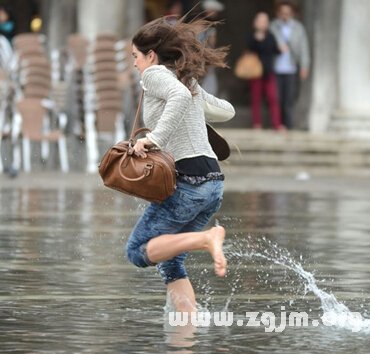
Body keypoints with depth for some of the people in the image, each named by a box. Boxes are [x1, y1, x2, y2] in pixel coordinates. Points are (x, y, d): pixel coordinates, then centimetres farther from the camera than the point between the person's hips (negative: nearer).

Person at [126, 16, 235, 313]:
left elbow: (180, 96, -25)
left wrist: (154, 138, -25)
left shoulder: (155, 74, -3)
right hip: (214, 180, 8)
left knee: (138, 251, -1)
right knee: (170, 263, 14)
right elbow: (227, 110, 35)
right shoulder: (189, 80, 22)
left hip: (188, 180, -8)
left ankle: (206, 239, -20)